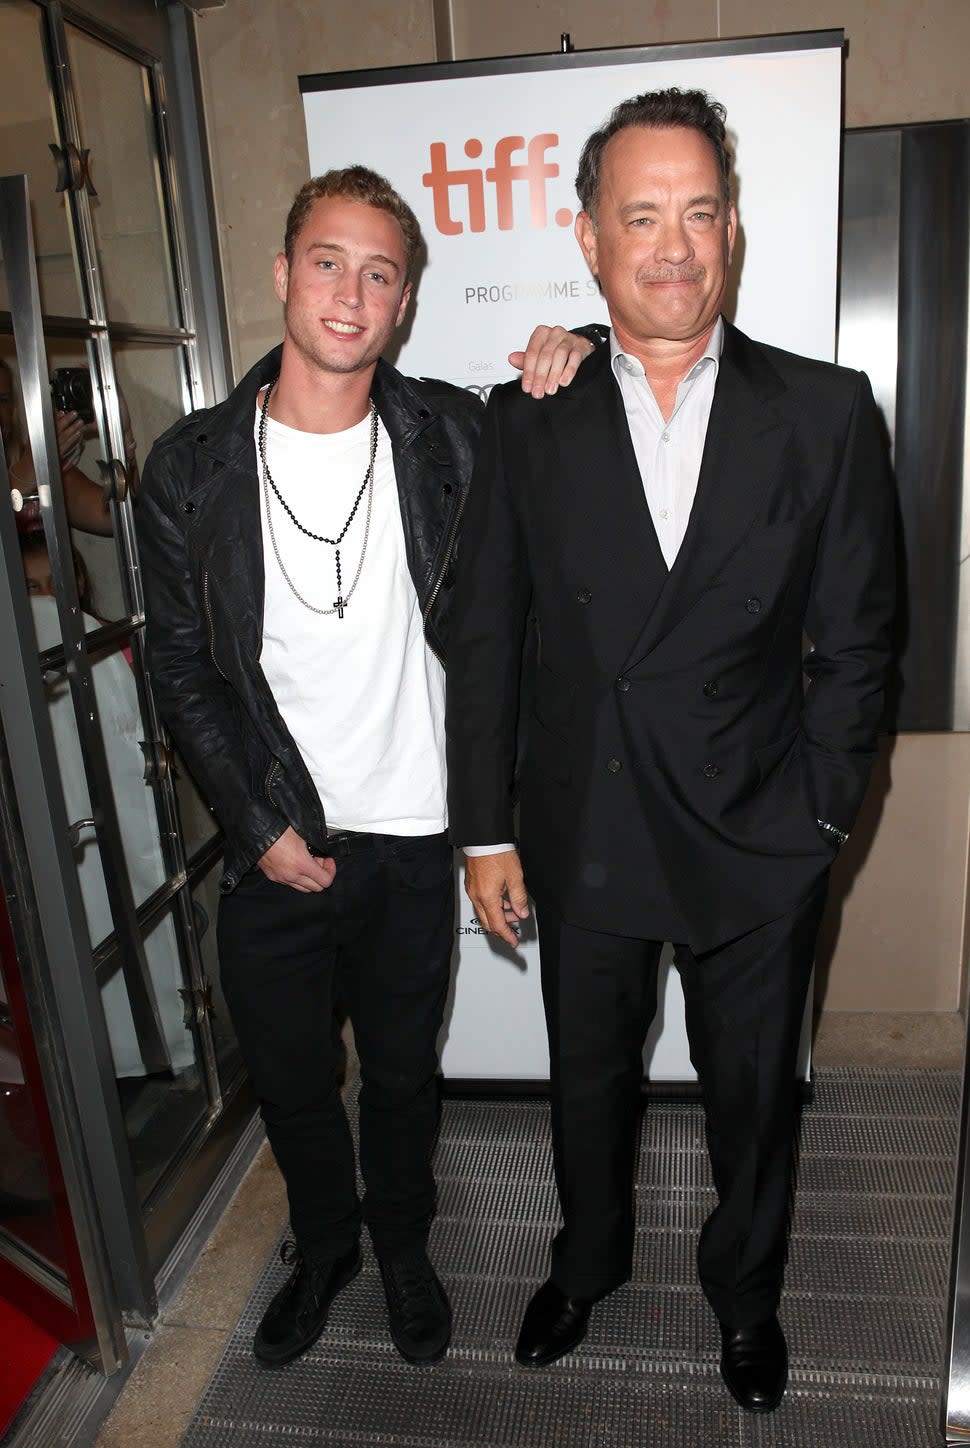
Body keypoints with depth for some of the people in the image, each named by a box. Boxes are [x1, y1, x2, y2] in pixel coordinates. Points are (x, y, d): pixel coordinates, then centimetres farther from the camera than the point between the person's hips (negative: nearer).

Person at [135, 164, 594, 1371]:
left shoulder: (446, 435, -5)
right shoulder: (192, 468, -6)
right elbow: (182, 673, -2)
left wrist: (568, 363, -11)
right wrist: (261, 828, -7)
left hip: (412, 841, 0)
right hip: (273, 849, 1)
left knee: (403, 1073, 19)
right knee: (289, 1080, 19)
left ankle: (402, 1247, 49)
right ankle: (322, 1247, 49)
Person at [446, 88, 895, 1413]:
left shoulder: (824, 412, -6)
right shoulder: (527, 423, -3)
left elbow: (856, 639, -2)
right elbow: (485, 638, -1)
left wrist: (819, 815, -4)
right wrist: (484, 831, -2)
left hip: (756, 847, 0)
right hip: (582, 839, 1)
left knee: (752, 1093, 19)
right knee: (589, 1080, 22)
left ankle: (746, 1293, 50)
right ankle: (589, 1263, 52)